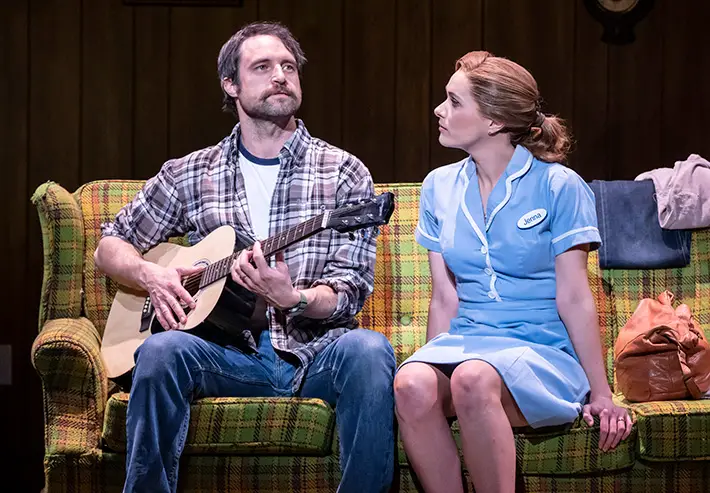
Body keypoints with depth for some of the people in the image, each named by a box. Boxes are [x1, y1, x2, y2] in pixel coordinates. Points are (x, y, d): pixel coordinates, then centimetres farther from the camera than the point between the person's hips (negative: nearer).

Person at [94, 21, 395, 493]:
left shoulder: (344, 173, 6)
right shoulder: (189, 175, 12)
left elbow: (350, 292, -1)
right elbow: (111, 246, 20)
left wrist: (291, 298, -23)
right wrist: (150, 275, -3)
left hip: (314, 352, -1)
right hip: (228, 352, 1)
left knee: (367, 350, -34)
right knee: (162, 349, -31)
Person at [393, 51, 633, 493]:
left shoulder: (559, 187, -2)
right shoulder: (440, 187, 12)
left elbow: (574, 299, -3)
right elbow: (445, 298, 13)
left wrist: (600, 394, -4)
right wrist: (433, 360, 6)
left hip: (541, 349, -4)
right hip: (464, 341, 4)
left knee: (473, 380, -38)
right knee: (411, 386, -32)